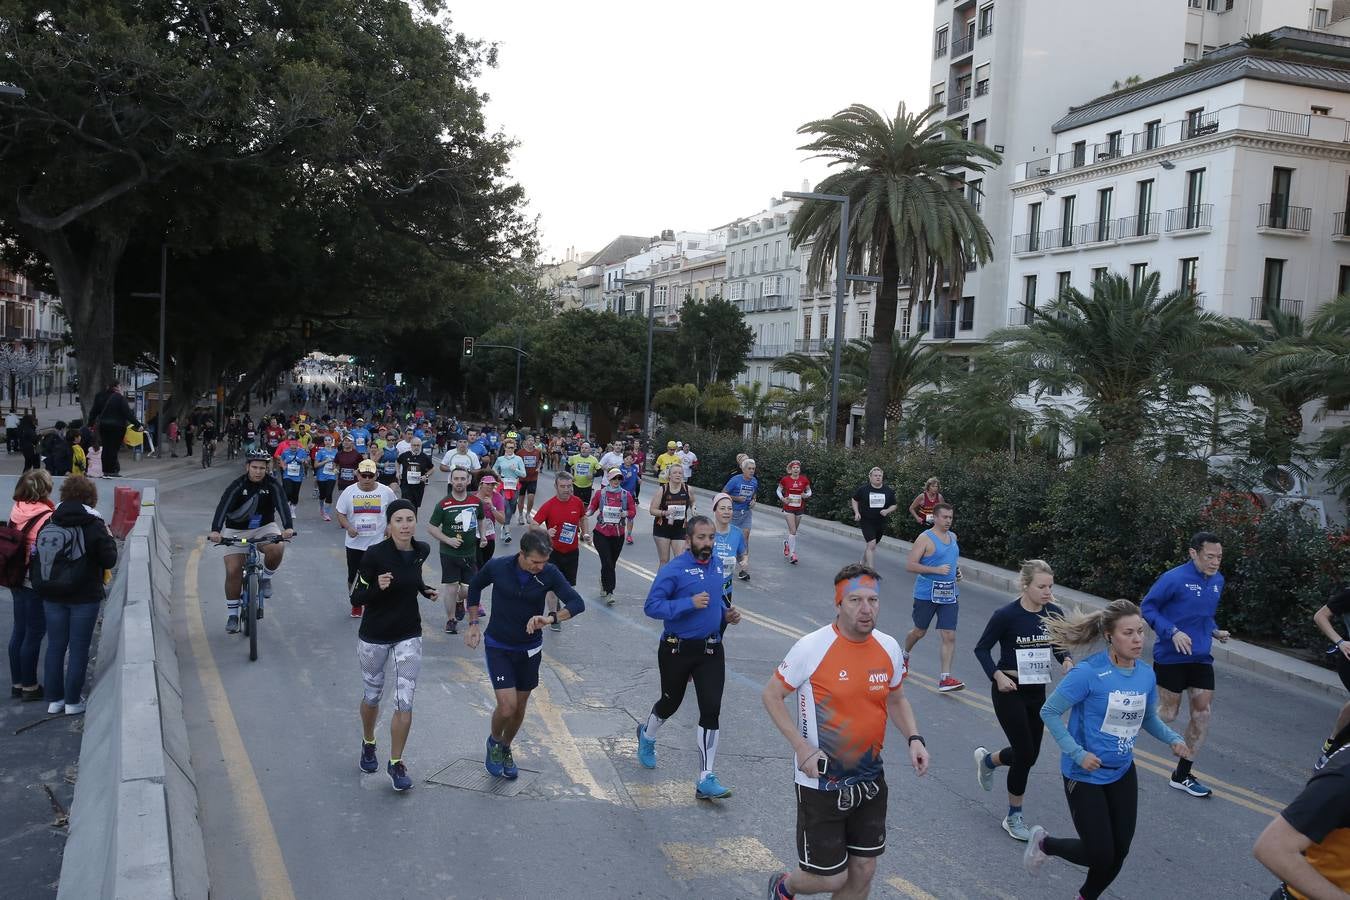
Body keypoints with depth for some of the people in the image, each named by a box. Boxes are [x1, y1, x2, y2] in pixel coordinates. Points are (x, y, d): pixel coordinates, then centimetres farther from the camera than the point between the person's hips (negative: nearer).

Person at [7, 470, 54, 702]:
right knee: (34, 634, 5)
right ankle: (29, 686, 15)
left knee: (19, 630, 17)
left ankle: (16, 682, 28)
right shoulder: (46, 517, -21)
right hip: (37, 583, -7)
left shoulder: (16, 511, 0)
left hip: (17, 579, 7)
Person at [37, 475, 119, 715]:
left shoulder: (48, 523, 2)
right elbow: (109, 560, -11)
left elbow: (35, 558, 3)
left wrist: (41, 585, 13)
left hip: (52, 596, 4)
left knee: (55, 646, 14)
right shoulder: (93, 525, -12)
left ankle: (53, 699, 20)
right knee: (78, 648, 6)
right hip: (84, 597, -4)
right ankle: (73, 701, 11)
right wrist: (109, 539, 4)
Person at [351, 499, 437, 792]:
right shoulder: (375, 554, -19)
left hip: (409, 635, 3)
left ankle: (396, 763, 13)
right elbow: (356, 597, -14)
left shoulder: (422, 551, -4)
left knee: (405, 702, -3)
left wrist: (425, 589, 2)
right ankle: (368, 744, 45)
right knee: (373, 694, 17)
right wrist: (378, 587, -32)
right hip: (374, 636, -2)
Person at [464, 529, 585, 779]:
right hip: (498, 647, -2)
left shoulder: (549, 573, -17)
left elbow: (577, 603, -22)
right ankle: (494, 741, 20)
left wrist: (551, 618, -38)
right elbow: (475, 586, 3)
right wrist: (473, 624, 3)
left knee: (520, 706, 14)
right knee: (507, 707, -12)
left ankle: (505, 749, 42)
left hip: (530, 648, 2)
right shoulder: (497, 567, -18)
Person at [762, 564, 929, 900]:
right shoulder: (812, 648, -19)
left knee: (863, 872, 13)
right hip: (821, 782, -5)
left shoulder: (889, 648, -3)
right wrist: (802, 746, -19)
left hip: (870, 781, 5)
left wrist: (914, 738, -3)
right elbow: (771, 695, -9)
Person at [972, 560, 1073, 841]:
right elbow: (982, 649, -8)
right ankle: (1014, 817, 15)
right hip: (1009, 691, -5)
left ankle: (987, 760, 44)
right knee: (1025, 754, -5)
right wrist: (997, 676, -20)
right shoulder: (1007, 615, -17)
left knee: (1028, 754, 12)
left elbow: (1059, 647, 11)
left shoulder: (1054, 614, -3)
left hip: (1037, 691, 6)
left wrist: (1067, 660, -11)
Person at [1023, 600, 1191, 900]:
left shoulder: (1146, 675, -4)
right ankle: (1044, 843, 27)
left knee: (1119, 852, 11)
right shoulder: (1089, 672, -23)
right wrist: (1078, 754, -22)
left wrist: (1173, 739, -5)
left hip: (1122, 773, 6)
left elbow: (1148, 718, 14)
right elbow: (1049, 712, -16)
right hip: (1085, 775, -6)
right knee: (1100, 854, -3)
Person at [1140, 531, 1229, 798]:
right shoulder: (1174, 578, -18)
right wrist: (1173, 632, -23)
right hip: (1170, 657, -7)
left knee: (1203, 712, 4)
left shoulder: (1218, 581, 5)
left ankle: (1182, 774, 17)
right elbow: (1147, 607, -12)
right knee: (1167, 715, -2)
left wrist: (1215, 631, 2)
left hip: (1201, 658, 7)